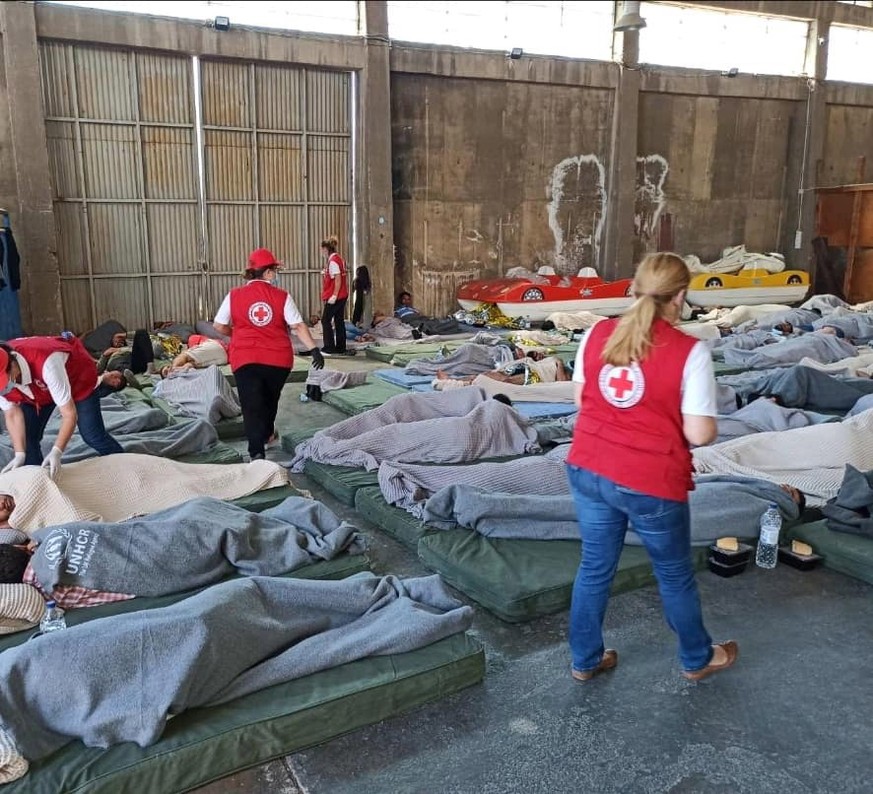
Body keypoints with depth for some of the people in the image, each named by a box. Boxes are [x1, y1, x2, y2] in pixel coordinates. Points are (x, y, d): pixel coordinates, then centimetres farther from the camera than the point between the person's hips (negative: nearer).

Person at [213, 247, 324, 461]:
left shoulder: (234, 295, 1)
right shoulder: (282, 296, -2)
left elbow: (219, 325, 5)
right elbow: (299, 325, -7)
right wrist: (314, 349, -6)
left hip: (245, 358, -1)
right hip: (278, 358, 1)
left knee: (252, 405, -2)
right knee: (270, 399, 25)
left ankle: (257, 452, -14)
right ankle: (267, 434, 47)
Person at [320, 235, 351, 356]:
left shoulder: (333, 260, -14)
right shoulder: (339, 259, 14)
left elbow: (338, 279, -20)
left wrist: (334, 296, -20)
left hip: (335, 297, -9)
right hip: (342, 296, 9)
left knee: (326, 320, -2)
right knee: (339, 321, 11)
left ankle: (330, 347, -1)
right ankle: (341, 348, 14)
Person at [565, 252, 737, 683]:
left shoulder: (598, 333, -2)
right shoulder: (690, 351, -16)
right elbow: (700, 433, -15)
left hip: (588, 470, 4)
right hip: (651, 483, -4)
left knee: (595, 566, 21)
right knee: (675, 574, 19)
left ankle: (585, 659, 36)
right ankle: (698, 659, 43)